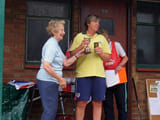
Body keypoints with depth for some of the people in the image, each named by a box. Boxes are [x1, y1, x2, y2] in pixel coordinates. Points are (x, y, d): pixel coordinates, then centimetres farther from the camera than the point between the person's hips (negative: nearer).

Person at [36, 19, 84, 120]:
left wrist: (77, 55, 4)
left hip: (52, 81, 10)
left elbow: (66, 63, 16)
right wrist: (60, 79, -19)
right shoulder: (51, 45, -14)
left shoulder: (56, 44, 18)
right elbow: (46, 66, -24)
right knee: (50, 110, -7)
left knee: (52, 109, 15)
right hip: (47, 81, -10)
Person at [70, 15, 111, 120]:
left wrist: (101, 53, -5)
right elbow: (72, 54, 3)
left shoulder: (101, 38, 16)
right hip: (83, 74, -3)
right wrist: (80, 47, -13)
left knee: (98, 103, 2)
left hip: (99, 74, 3)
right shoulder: (79, 36, 8)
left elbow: (108, 57, 15)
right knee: (81, 103, -3)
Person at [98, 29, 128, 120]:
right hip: (106, 79, 2)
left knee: (121, 101, -1)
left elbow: (125, 57, 4)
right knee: (107, 103, 3)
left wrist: (120, 65, -12)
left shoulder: (116, 45, 4)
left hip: (118, 77, -2)